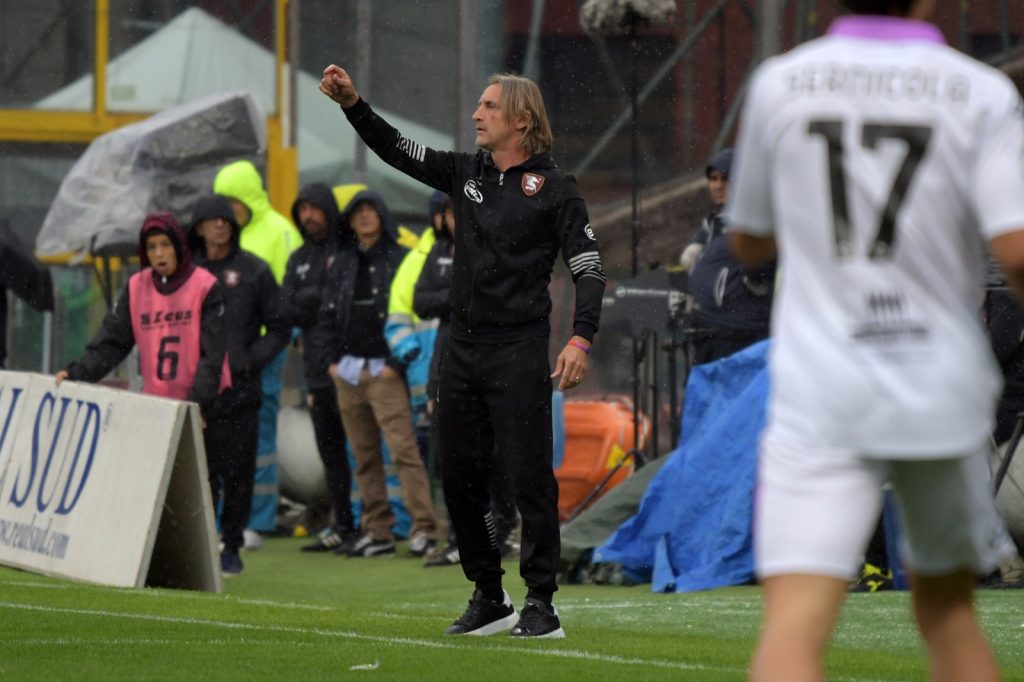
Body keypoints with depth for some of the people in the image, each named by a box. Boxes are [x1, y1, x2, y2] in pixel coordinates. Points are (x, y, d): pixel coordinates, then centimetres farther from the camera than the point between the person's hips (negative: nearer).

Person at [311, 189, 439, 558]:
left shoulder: (400, 260, -2)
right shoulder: (342, 264, 15)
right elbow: (326, 315, 19)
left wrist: (397, 363, -13)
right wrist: (329, 359, 7)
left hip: (384, 372, -6)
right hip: (347, 372, 6)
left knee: (403, 449, -14)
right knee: (364, 457, 7)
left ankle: (424, 526, -15)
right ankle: (377, 531, 10)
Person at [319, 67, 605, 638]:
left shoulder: (554, 188, -5)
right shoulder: (466, 173, 12)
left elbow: (589, 269, -7)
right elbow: (397, 150, 14)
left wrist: (581, 339, -19)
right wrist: (353, 104, 0)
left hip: (519, 351, -6)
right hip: (463, 348, 7)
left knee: (530, 478, -7)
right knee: (461, 477, 8)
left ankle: (541, 605, -4)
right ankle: (489, 598, 18)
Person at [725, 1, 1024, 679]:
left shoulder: (779, 84, 3)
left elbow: (749, 241, 16)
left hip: (821, 398, -1)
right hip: (944, 393, 1)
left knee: (795, 627, -12)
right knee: (947, 609, 21)